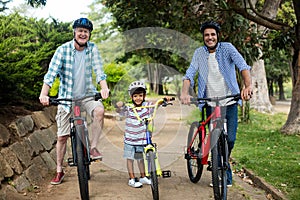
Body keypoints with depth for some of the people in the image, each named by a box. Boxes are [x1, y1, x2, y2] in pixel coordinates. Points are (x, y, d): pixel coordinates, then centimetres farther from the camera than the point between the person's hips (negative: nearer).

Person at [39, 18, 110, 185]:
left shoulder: (92, 49, -5)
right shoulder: (63, 50, -12)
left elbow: (99, 70, -12)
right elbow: (51, 73, -19)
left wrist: (104, 88, -31)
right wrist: (44, 94, -32)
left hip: (87, 93, 1)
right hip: (67, 96, -1)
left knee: (99, 110, -33)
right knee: (62, 136, 4)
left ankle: (93, 147, -16)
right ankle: (59, 171, 21)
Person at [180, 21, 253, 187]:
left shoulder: (227, 48, -4)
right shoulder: (199, 53, 2)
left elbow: (242, 65, -18)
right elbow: (189, 74, -7)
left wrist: (248, 86, -36)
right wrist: (184, 93, -26)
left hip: (229, 102, -1)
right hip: (210, 103, 1)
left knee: (230, 139, -2)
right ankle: (226, 176, 13)